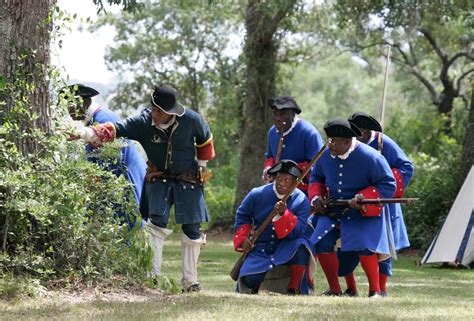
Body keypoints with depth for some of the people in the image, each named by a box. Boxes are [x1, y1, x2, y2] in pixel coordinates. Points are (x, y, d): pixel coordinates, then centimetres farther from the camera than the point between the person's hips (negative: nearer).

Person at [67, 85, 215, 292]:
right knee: (156, 224, -15)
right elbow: (114, 130, -27)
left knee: (191, 231, 4)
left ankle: (190, 280, 16)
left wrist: (201, 165, 10)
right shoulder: (143, 122, -19)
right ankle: (154, 277, -12)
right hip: (158, 179, 0)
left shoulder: (191, 120, -18)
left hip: (188, 182, 0)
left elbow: (205, 141, 3)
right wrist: (83, 134, -40)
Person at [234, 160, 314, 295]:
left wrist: (283, 214, -34)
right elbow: (242, 215, 9)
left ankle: (293, 289, -20)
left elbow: (297, 232, -20)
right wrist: (243, 238, -5)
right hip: (260, 248, 1)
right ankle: (254, 287, 19)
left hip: (286, 248, -1)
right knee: (249, 279, -23)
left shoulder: (301, 201, -11)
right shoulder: (257, 194, -7)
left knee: (301, 246, -35)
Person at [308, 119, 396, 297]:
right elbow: (316, 177, 15)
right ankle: (334, 289, 6)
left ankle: (375, 290, -7)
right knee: (321, 243, -10)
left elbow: (388, 185, -15)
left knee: (364, 246, -24)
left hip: (364, 213, -5)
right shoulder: (324, 155, -5)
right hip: (331, 211, 5)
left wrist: (364, 197, -28)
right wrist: (316, 197, -5)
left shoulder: (370, 157, -20)